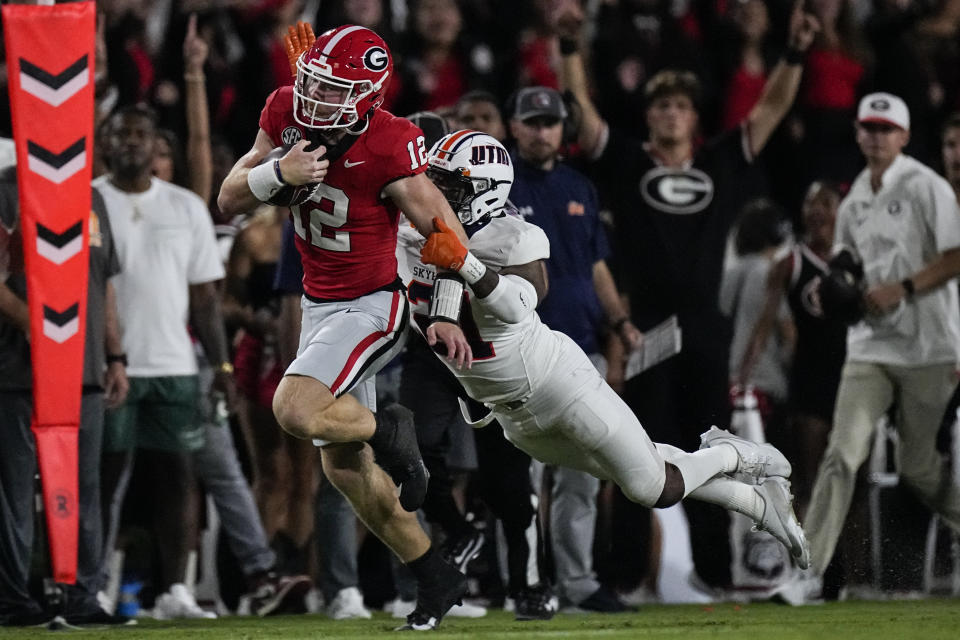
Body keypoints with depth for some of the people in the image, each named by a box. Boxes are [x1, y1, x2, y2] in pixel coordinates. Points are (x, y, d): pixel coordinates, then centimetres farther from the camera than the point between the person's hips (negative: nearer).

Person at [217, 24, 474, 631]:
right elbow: (229, 200, -6)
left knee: (296, 410, -27)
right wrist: (279, 172, -24)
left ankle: (390, 430, 3)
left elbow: (444, 232, -14)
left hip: (369, 307, -8)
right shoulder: (286, 111, -8)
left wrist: (446, 313, -9)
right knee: (342, 462, 12)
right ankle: (435, 576, 25)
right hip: (320, 304, 8)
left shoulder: (388, 147, -25)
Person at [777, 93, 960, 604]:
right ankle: (811, 571, -14)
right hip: (870, 346, 4)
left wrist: (903, 289, -20)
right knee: (842, 455, -10)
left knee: (919, 469, 3)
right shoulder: (853, 202, 13)